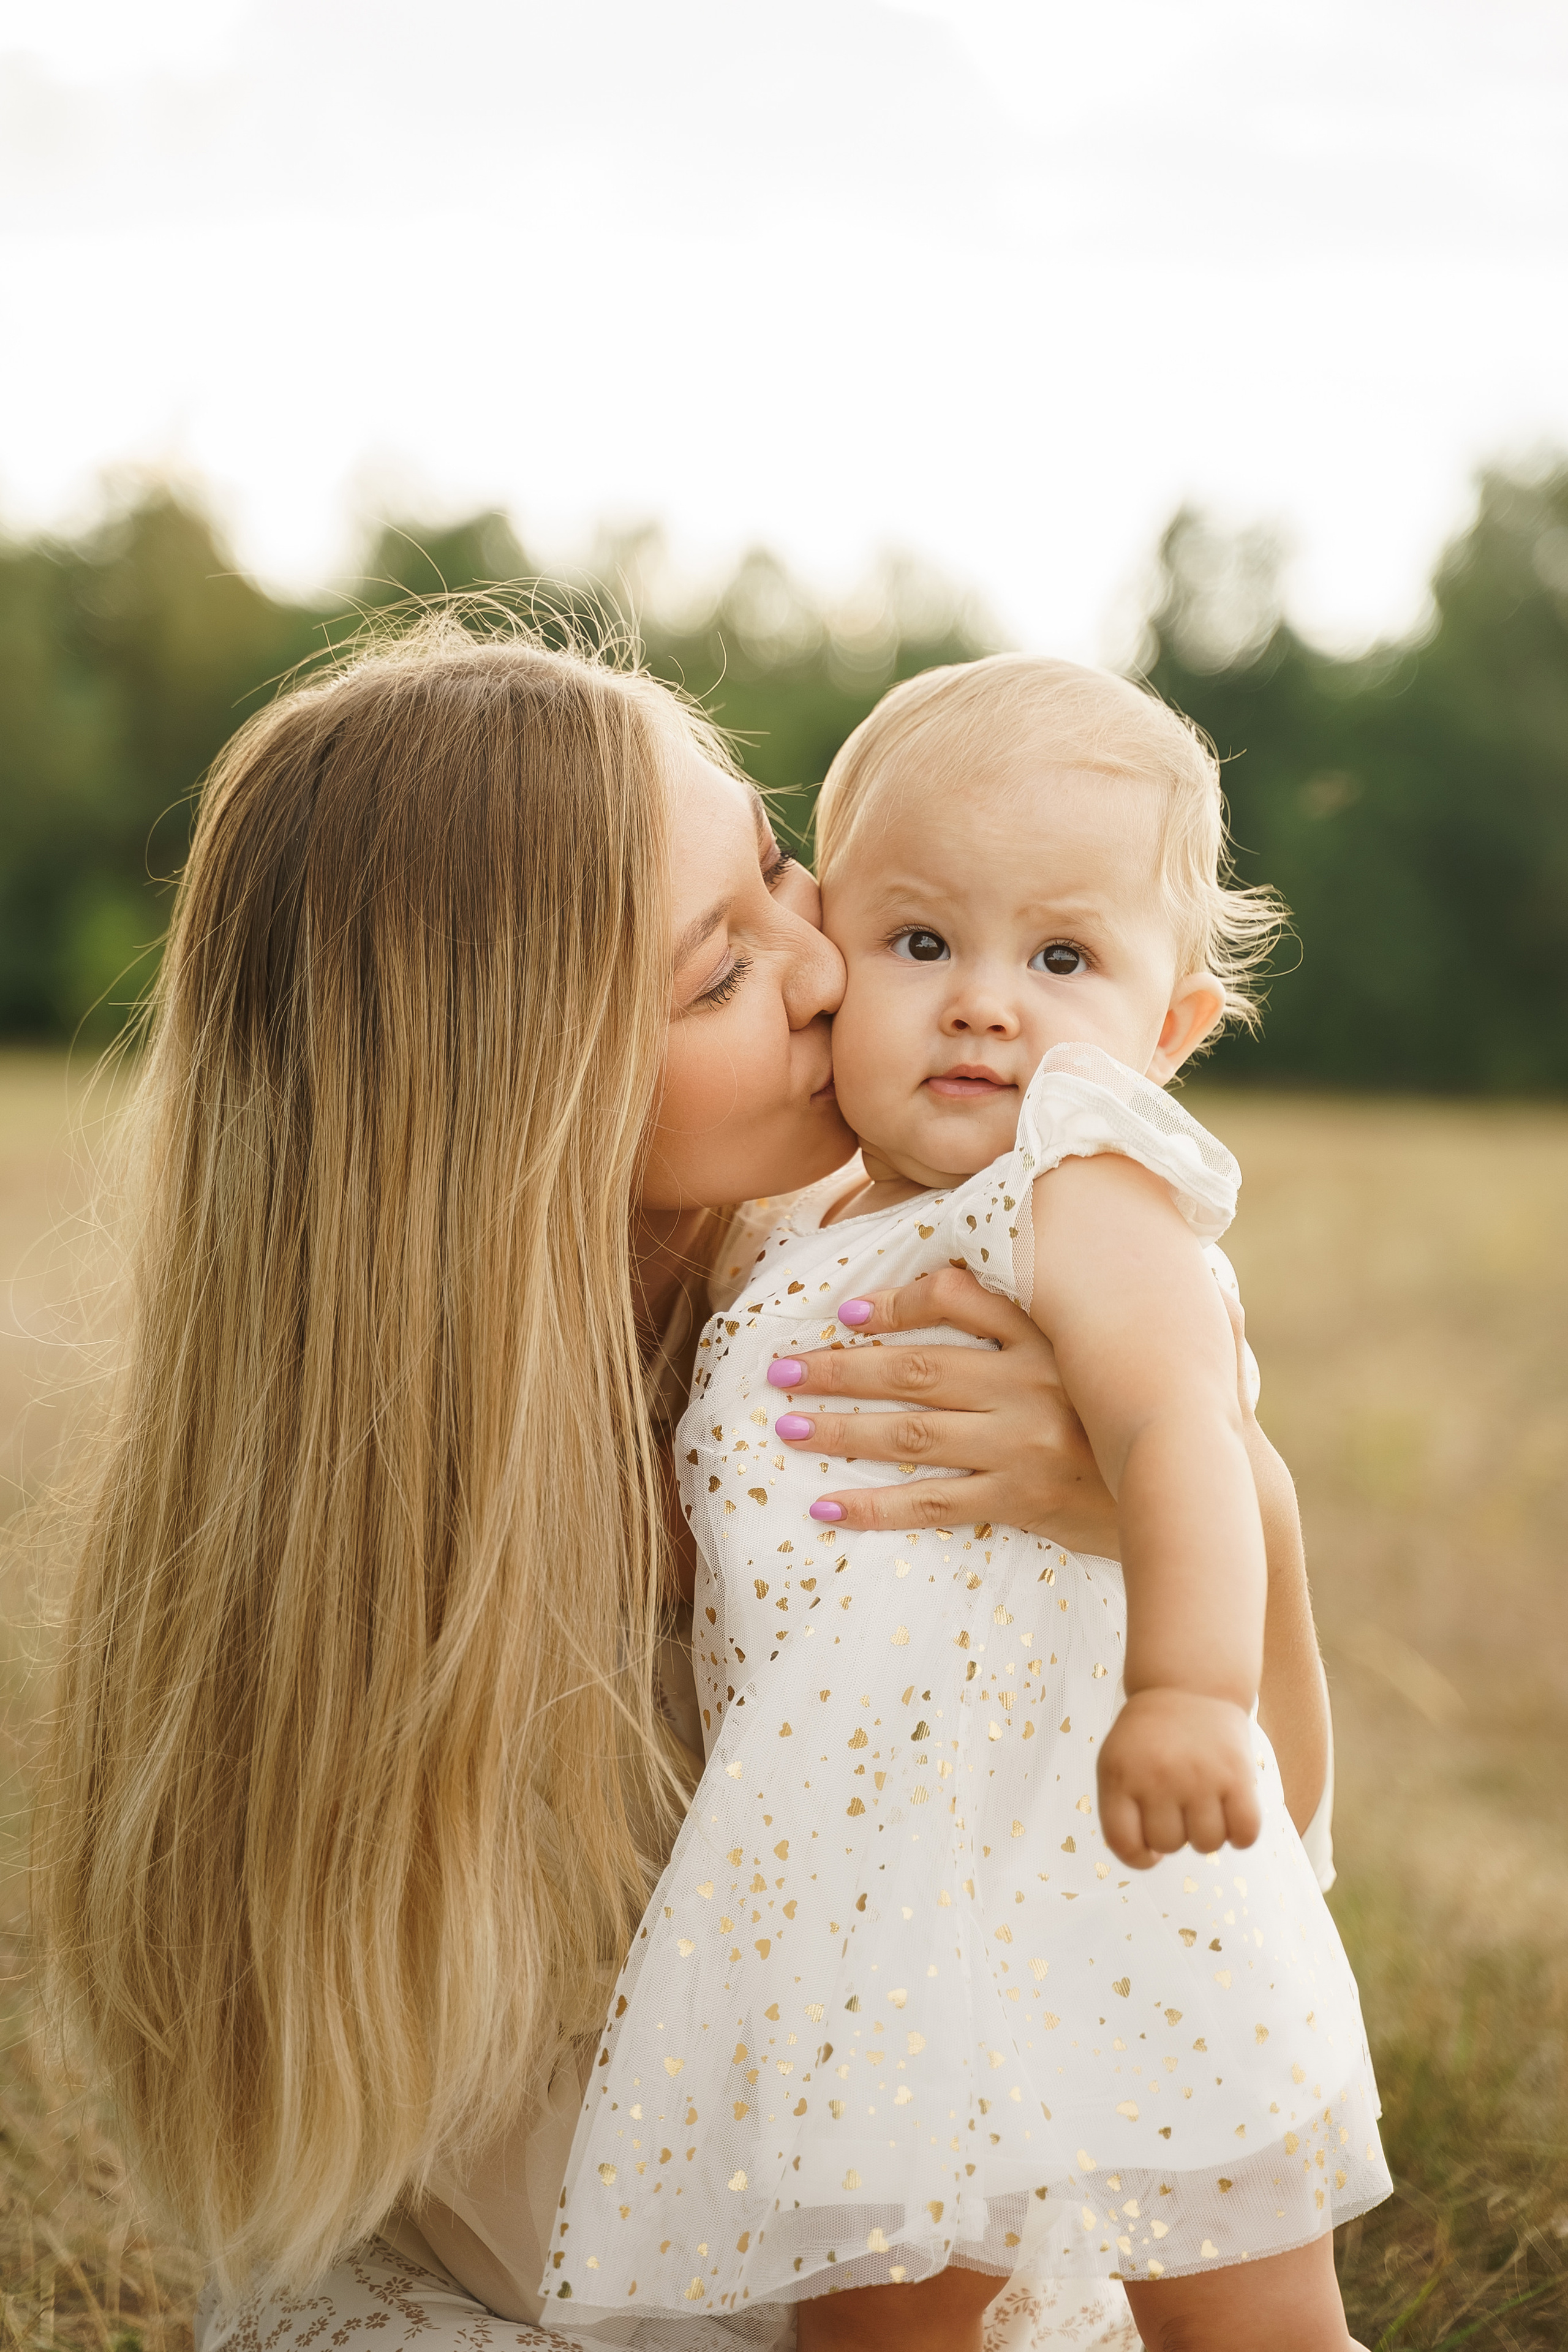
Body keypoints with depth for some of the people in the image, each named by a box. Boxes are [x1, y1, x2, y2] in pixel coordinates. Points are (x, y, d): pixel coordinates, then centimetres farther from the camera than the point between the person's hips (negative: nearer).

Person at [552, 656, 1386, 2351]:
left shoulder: (1085, 1188, -9)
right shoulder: (809, 1237, 15)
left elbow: (1173, 1418, -28)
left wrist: (1190, 1688, -42)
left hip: (1093, 1883, -7)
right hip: (860, 1893, 7)